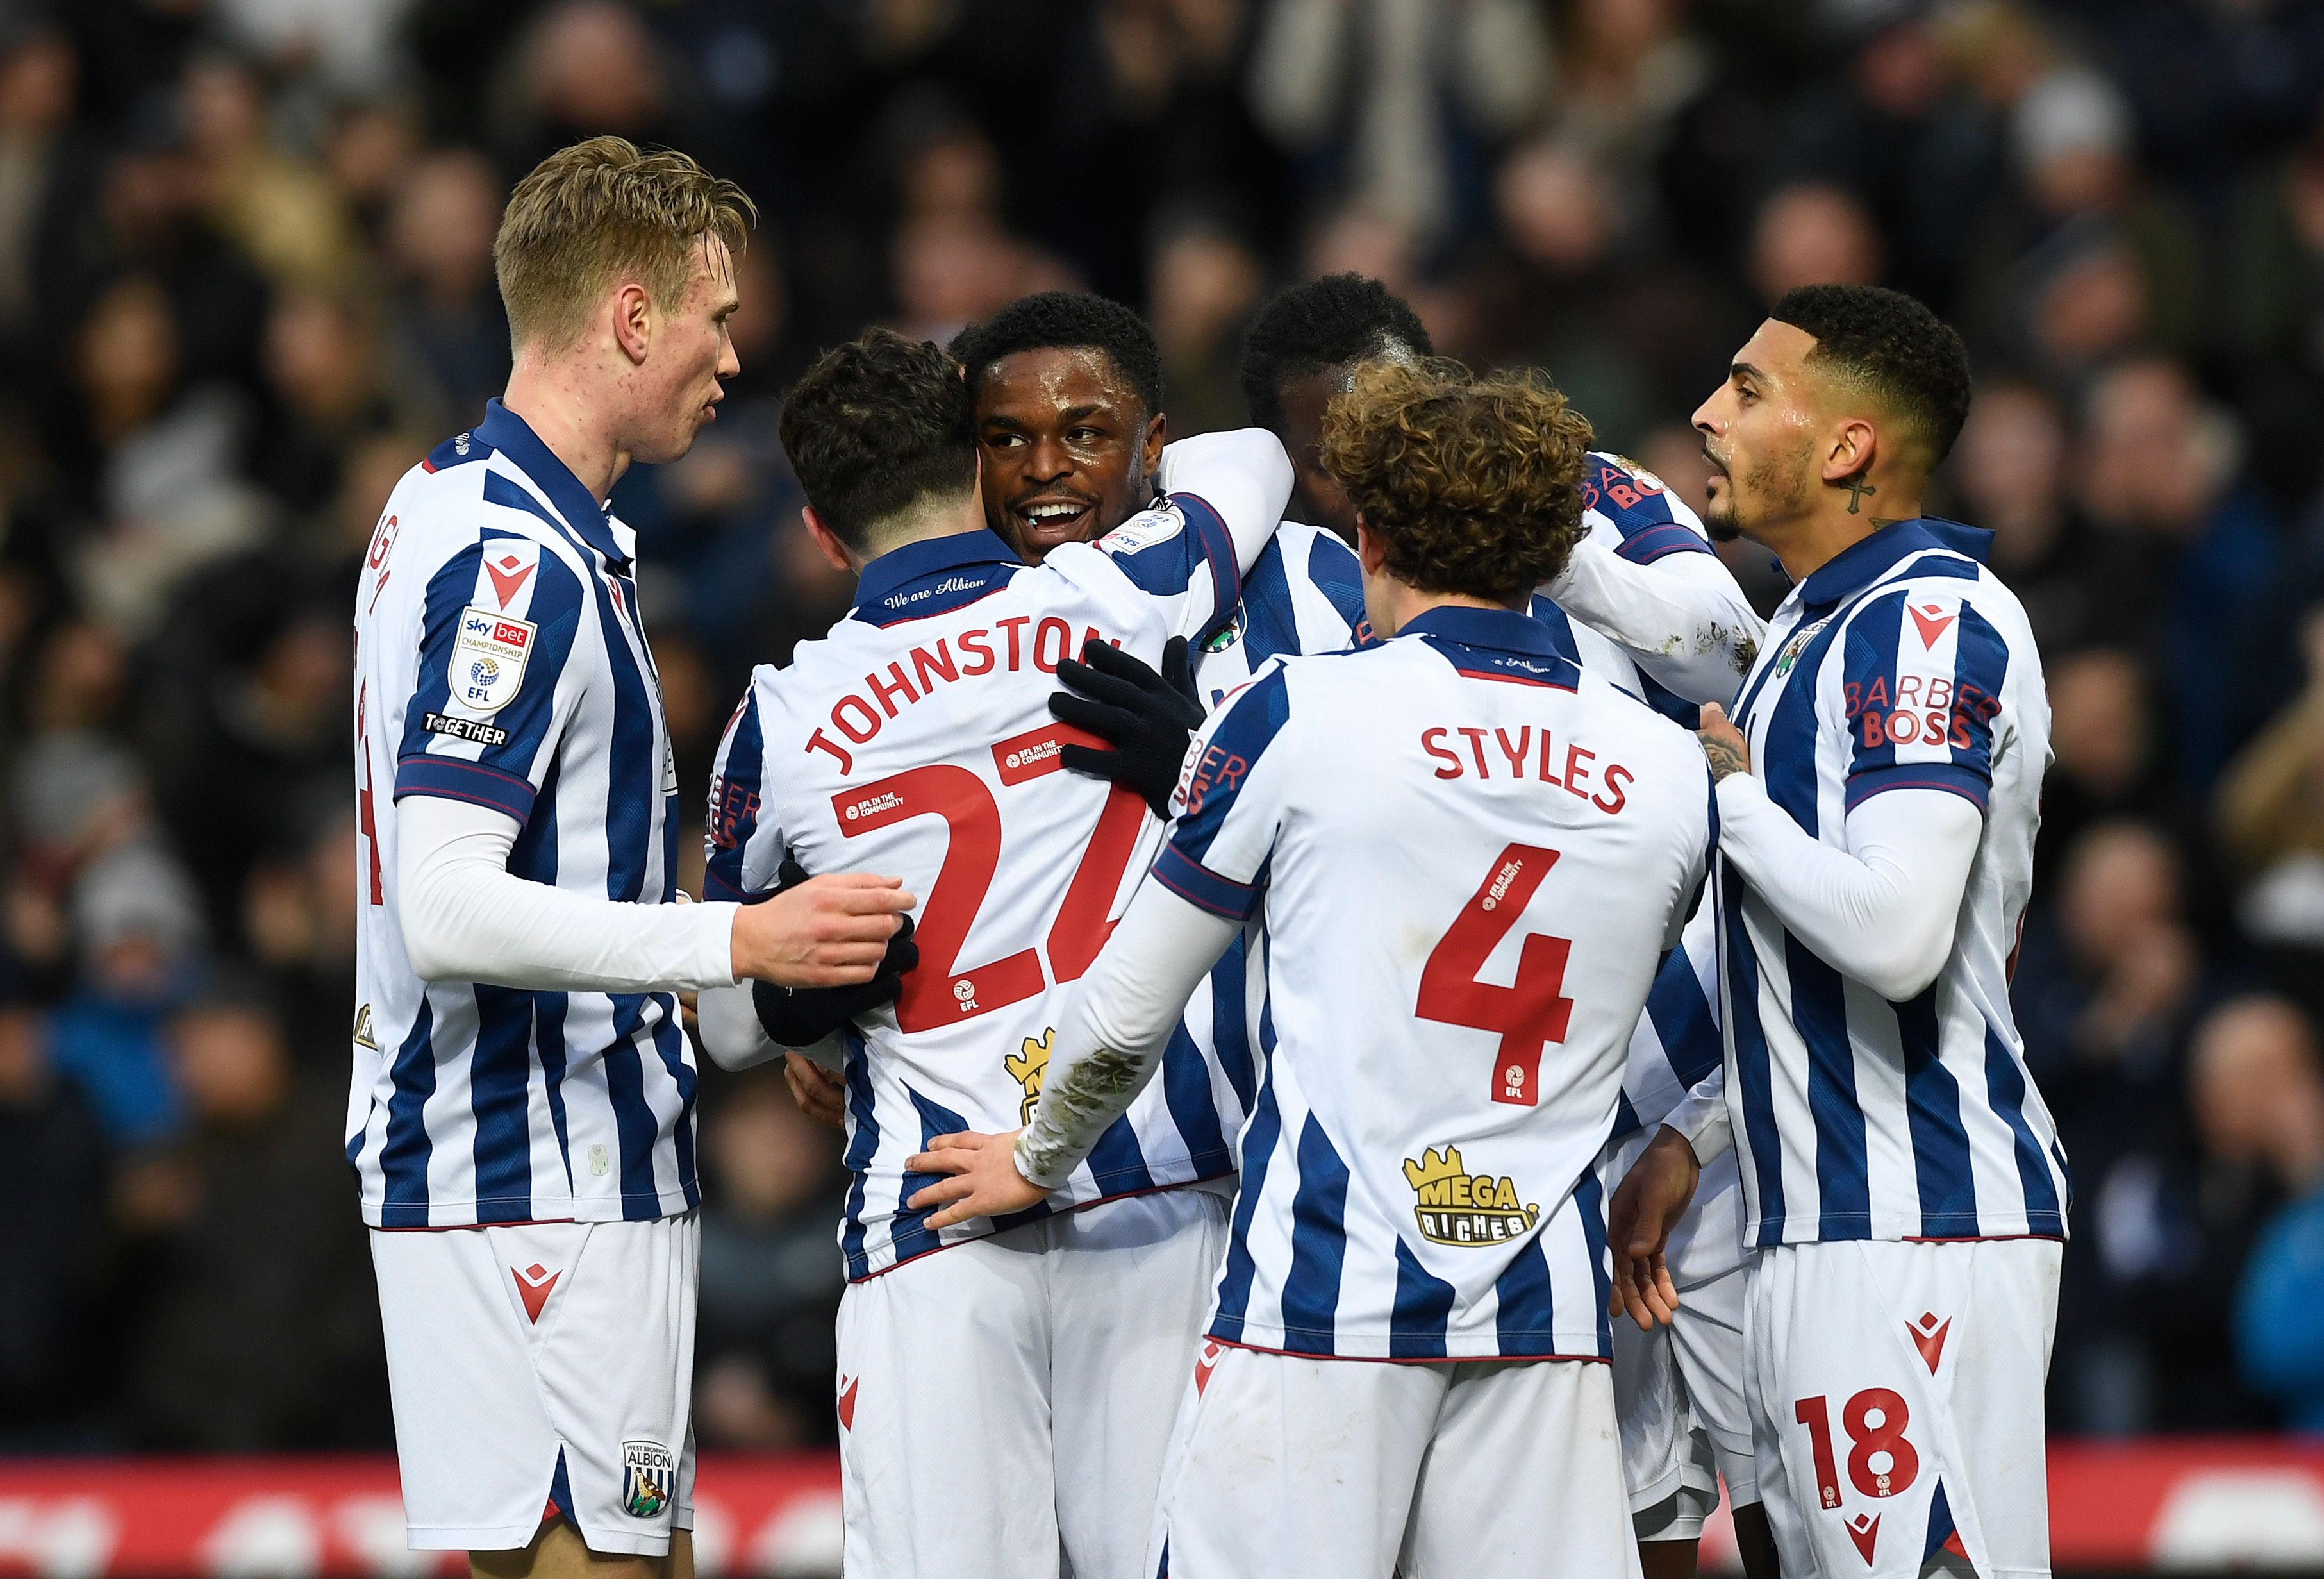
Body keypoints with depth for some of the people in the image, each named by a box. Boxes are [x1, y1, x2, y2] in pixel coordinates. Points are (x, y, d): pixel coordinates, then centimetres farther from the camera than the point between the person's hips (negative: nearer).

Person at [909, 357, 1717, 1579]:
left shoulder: (1301, 713, -2)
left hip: (1323, 1291, -4)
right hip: (1545, 1316, 4)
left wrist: (1040, 1160, 24)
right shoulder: (1669, 773, 9)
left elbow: (1125, 1014, 5)